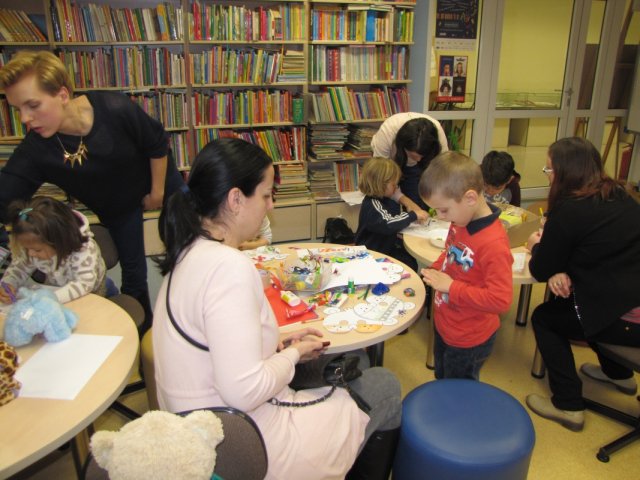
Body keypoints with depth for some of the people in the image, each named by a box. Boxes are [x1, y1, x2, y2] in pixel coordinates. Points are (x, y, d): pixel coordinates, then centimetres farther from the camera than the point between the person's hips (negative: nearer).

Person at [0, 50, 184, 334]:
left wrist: (158, 191, -11)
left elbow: (157, 143, -19)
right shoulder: (34, 150, -28)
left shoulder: (115, 109, -35)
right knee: (133, 271, 5)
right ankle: (143, 332, 31)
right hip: (116, 208, 1)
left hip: (156, 181, -1)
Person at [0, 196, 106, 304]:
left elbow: (84, 284, -37)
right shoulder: (32, 246, -17)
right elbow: (20, 266, 0)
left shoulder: (84, 250, -35)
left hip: (88, 296, -4)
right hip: (54, 291, 4)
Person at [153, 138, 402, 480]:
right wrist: (293, 353, -11)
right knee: (384, 387, 9)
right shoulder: (230, 267, -27)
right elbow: (245, 391, -29)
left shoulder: (190, 253, 1)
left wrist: (279, 344, 3)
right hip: (249, 450, -8)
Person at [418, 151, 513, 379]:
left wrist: (451, 287, -29)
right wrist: (435, 269, -5)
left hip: (468, 341, -8)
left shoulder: (493, 243, -33)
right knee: (442, 383, 31)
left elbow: (500, 300, -33)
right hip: (444, 326, 8)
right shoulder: (460, 220, -9)